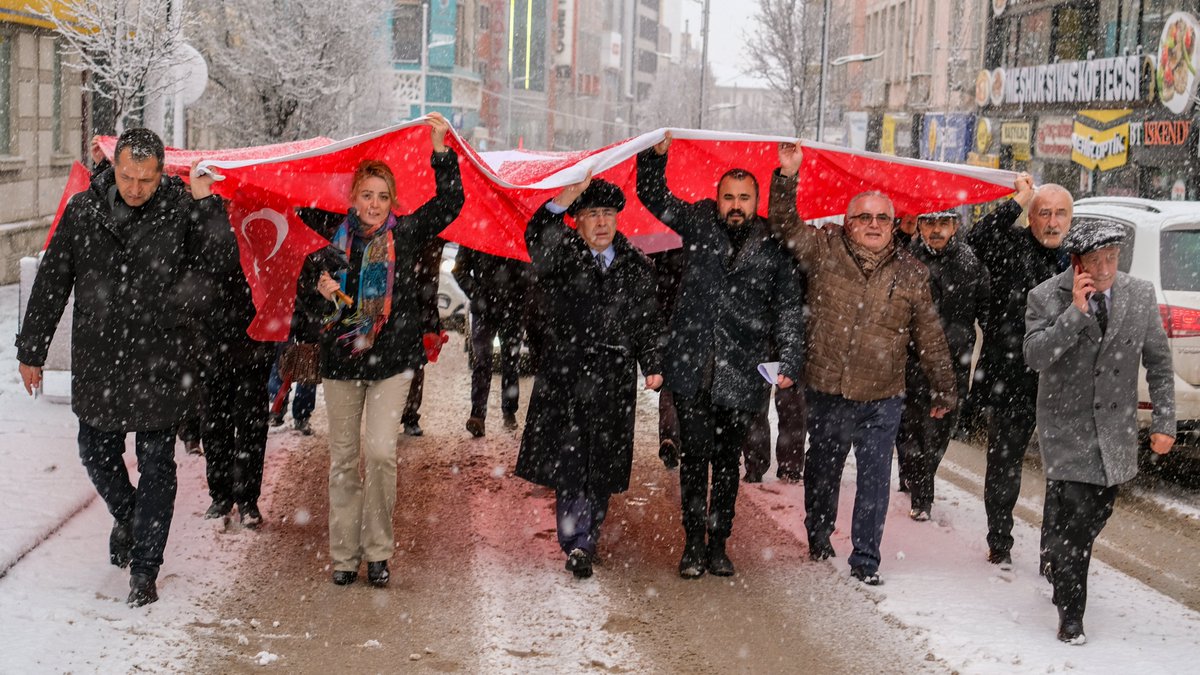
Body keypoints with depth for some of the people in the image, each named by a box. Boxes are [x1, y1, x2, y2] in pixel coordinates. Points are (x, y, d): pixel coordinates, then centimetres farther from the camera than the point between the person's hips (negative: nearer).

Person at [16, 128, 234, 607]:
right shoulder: (83, 211, -1)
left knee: (156, 467, 4)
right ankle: (126, 517, 44)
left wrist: (206, 202, -24)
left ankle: (144, 569, 15)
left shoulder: (182, 209, -7)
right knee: (97, 455, 15)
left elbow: (223, 259, -18)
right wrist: (31, 351, 9)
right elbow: (51, 283, 6)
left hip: (161, 365, -3)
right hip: (97, 365, 3)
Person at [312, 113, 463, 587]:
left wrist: (440, 148, -15)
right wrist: (325, 294, -10)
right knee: (343, 458, 6)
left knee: (380, 451, -12)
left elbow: (450, 201, -7)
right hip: (342, 357, 2)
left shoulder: (406, 235, 1)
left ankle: (378, 551, 2)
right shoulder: (337, 242, 4)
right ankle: (344, 555, 15)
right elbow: (314, 310, 13)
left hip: (391, 358, -2)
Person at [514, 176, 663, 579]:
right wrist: (560, 204, -40)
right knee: (567, 463, -7)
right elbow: (537, 242, -23)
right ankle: (577, 543, 2)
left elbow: (647, 324, 18)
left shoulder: (637, 268, 12)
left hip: (614, 383, 2)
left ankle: (582, 546, 19)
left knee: (601, 470, 6)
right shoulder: (562, 256, 1)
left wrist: (652, 366, 3)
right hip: (564, 376, -2)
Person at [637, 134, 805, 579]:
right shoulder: (700, 225, 5)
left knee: (728, 461, 11)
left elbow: (789, 311, 1)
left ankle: (718, 544, 22)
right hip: (692, 371, 0)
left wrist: (789, 362, -11)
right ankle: (694, 545, 11)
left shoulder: (774, 250, 2)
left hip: (742, 376, 0)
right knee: (694, 457, 1)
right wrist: (656, 155, -6)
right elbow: (653, 196, 11)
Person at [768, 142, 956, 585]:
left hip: (882, 399, 0)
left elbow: (930, 337, 9)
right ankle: (818, 538, 39)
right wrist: (787, 176, -18)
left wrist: (943, 389, 11)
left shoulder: (911, 273, 4)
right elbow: (785, 225, -5)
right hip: (826, 391, 0)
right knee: (822, 470, 17)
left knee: (875, 478, 1)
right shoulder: (823, 249, 1)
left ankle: (865, 561, 11)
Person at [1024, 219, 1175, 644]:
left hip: (1116, 431, 4)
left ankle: (1055, 568, 40)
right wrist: (1075, 312, -26)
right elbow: (1034, 357, -20)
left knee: (1097, 511, 14)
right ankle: (1070, 616, 2)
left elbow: (1158, 363, 5)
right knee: (1073, 517, -8)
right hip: (1066, 428, -4)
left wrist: (1164, 422, 2)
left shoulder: (1140, 295, -2)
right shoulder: (1047, 297, -11)